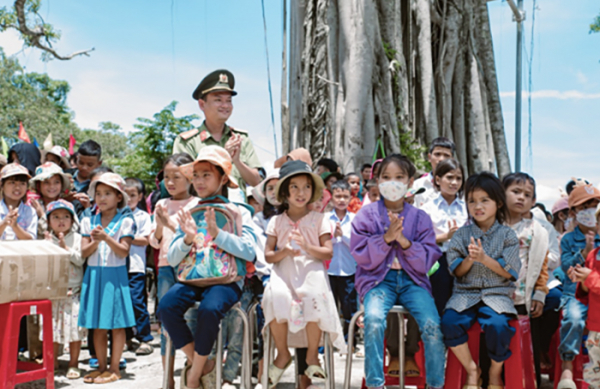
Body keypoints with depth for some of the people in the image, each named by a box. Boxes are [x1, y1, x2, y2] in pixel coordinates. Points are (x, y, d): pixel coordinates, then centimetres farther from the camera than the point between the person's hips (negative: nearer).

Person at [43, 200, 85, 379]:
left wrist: (66, 248, -20)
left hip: (73, 291, -2)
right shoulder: (47, 239, 5)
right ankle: (53, 361, 25)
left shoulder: (77, 238, -2)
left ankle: (73, 364, 11)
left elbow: (80, 260, -12)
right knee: (52, 327, 9)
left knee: (74, 328, 0)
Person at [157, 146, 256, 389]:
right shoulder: (189, 214, 13)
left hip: (226, 280, -4)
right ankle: (203, 365, -6)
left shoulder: (237, 212, 4)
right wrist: (188, 238, -12)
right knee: (166, 306, -26)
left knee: (209, 309, -34)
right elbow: (172, 259, 7)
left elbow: (249, 251, -11)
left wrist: (217, 234, -18)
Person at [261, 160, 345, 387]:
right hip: (284, 273, 1)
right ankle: (283, 354, -6)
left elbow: (328, 252, 3)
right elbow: (268, 255, 10)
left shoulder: (318, 219, 10)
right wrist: (284, 252, -12)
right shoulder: (276, 221, 14)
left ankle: (312, 355, -7)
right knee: (275, 297, -31)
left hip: (311, 271, -1)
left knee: (314, 299, -33)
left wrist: (307, 246, -15)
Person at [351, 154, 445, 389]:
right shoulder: (366, 214, 4)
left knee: (432, 324, -23)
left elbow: (428, 260, 1)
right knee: (374, 320, -31)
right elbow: (361, 255, -3)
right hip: (378, 278, -1)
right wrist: (386, 238, -16)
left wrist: (404, 241, -15)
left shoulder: (420, 217, 7)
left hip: (412, 280, 1)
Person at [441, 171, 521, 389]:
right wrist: (469, 259, -15)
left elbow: (509, 273, -2)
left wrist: (484, 258, -15)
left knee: (497, 325, -32)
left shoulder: (507, 235, 5)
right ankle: (471, 369, -3)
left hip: (497, 294, -1)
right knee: (449, 321, -27)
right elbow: (456, 271, 6)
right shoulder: (462, 234, 9)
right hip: (466, 292, 2)